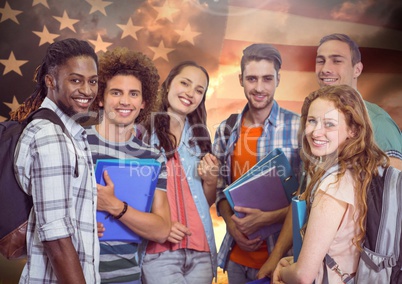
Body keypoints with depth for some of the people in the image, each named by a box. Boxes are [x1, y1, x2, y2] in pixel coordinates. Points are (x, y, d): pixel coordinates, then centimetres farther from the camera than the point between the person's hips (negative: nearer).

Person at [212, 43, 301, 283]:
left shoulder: (299, 127, -10)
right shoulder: (227, 131, 3)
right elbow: (220, 188, 9)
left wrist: (266, 219, -19)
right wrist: (232, 224, -6)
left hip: (281, 253, -3)